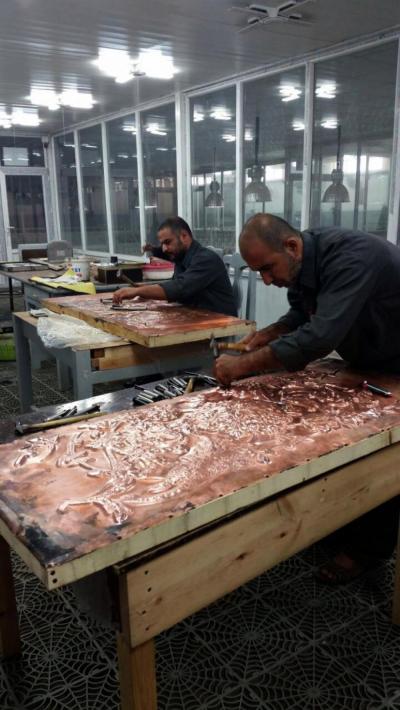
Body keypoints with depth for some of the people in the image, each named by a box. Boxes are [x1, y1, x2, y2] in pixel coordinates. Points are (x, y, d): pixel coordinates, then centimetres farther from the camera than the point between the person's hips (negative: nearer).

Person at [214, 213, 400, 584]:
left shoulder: (351, 258, -37)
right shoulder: (301, 263, -9)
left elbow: (319, 336, -45)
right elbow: (302, 314, 7)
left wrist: (244, 365, -39)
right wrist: (268, 334, -13)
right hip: (364, 362, 8)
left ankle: (366, 547, 17)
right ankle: (343, 522, 29)